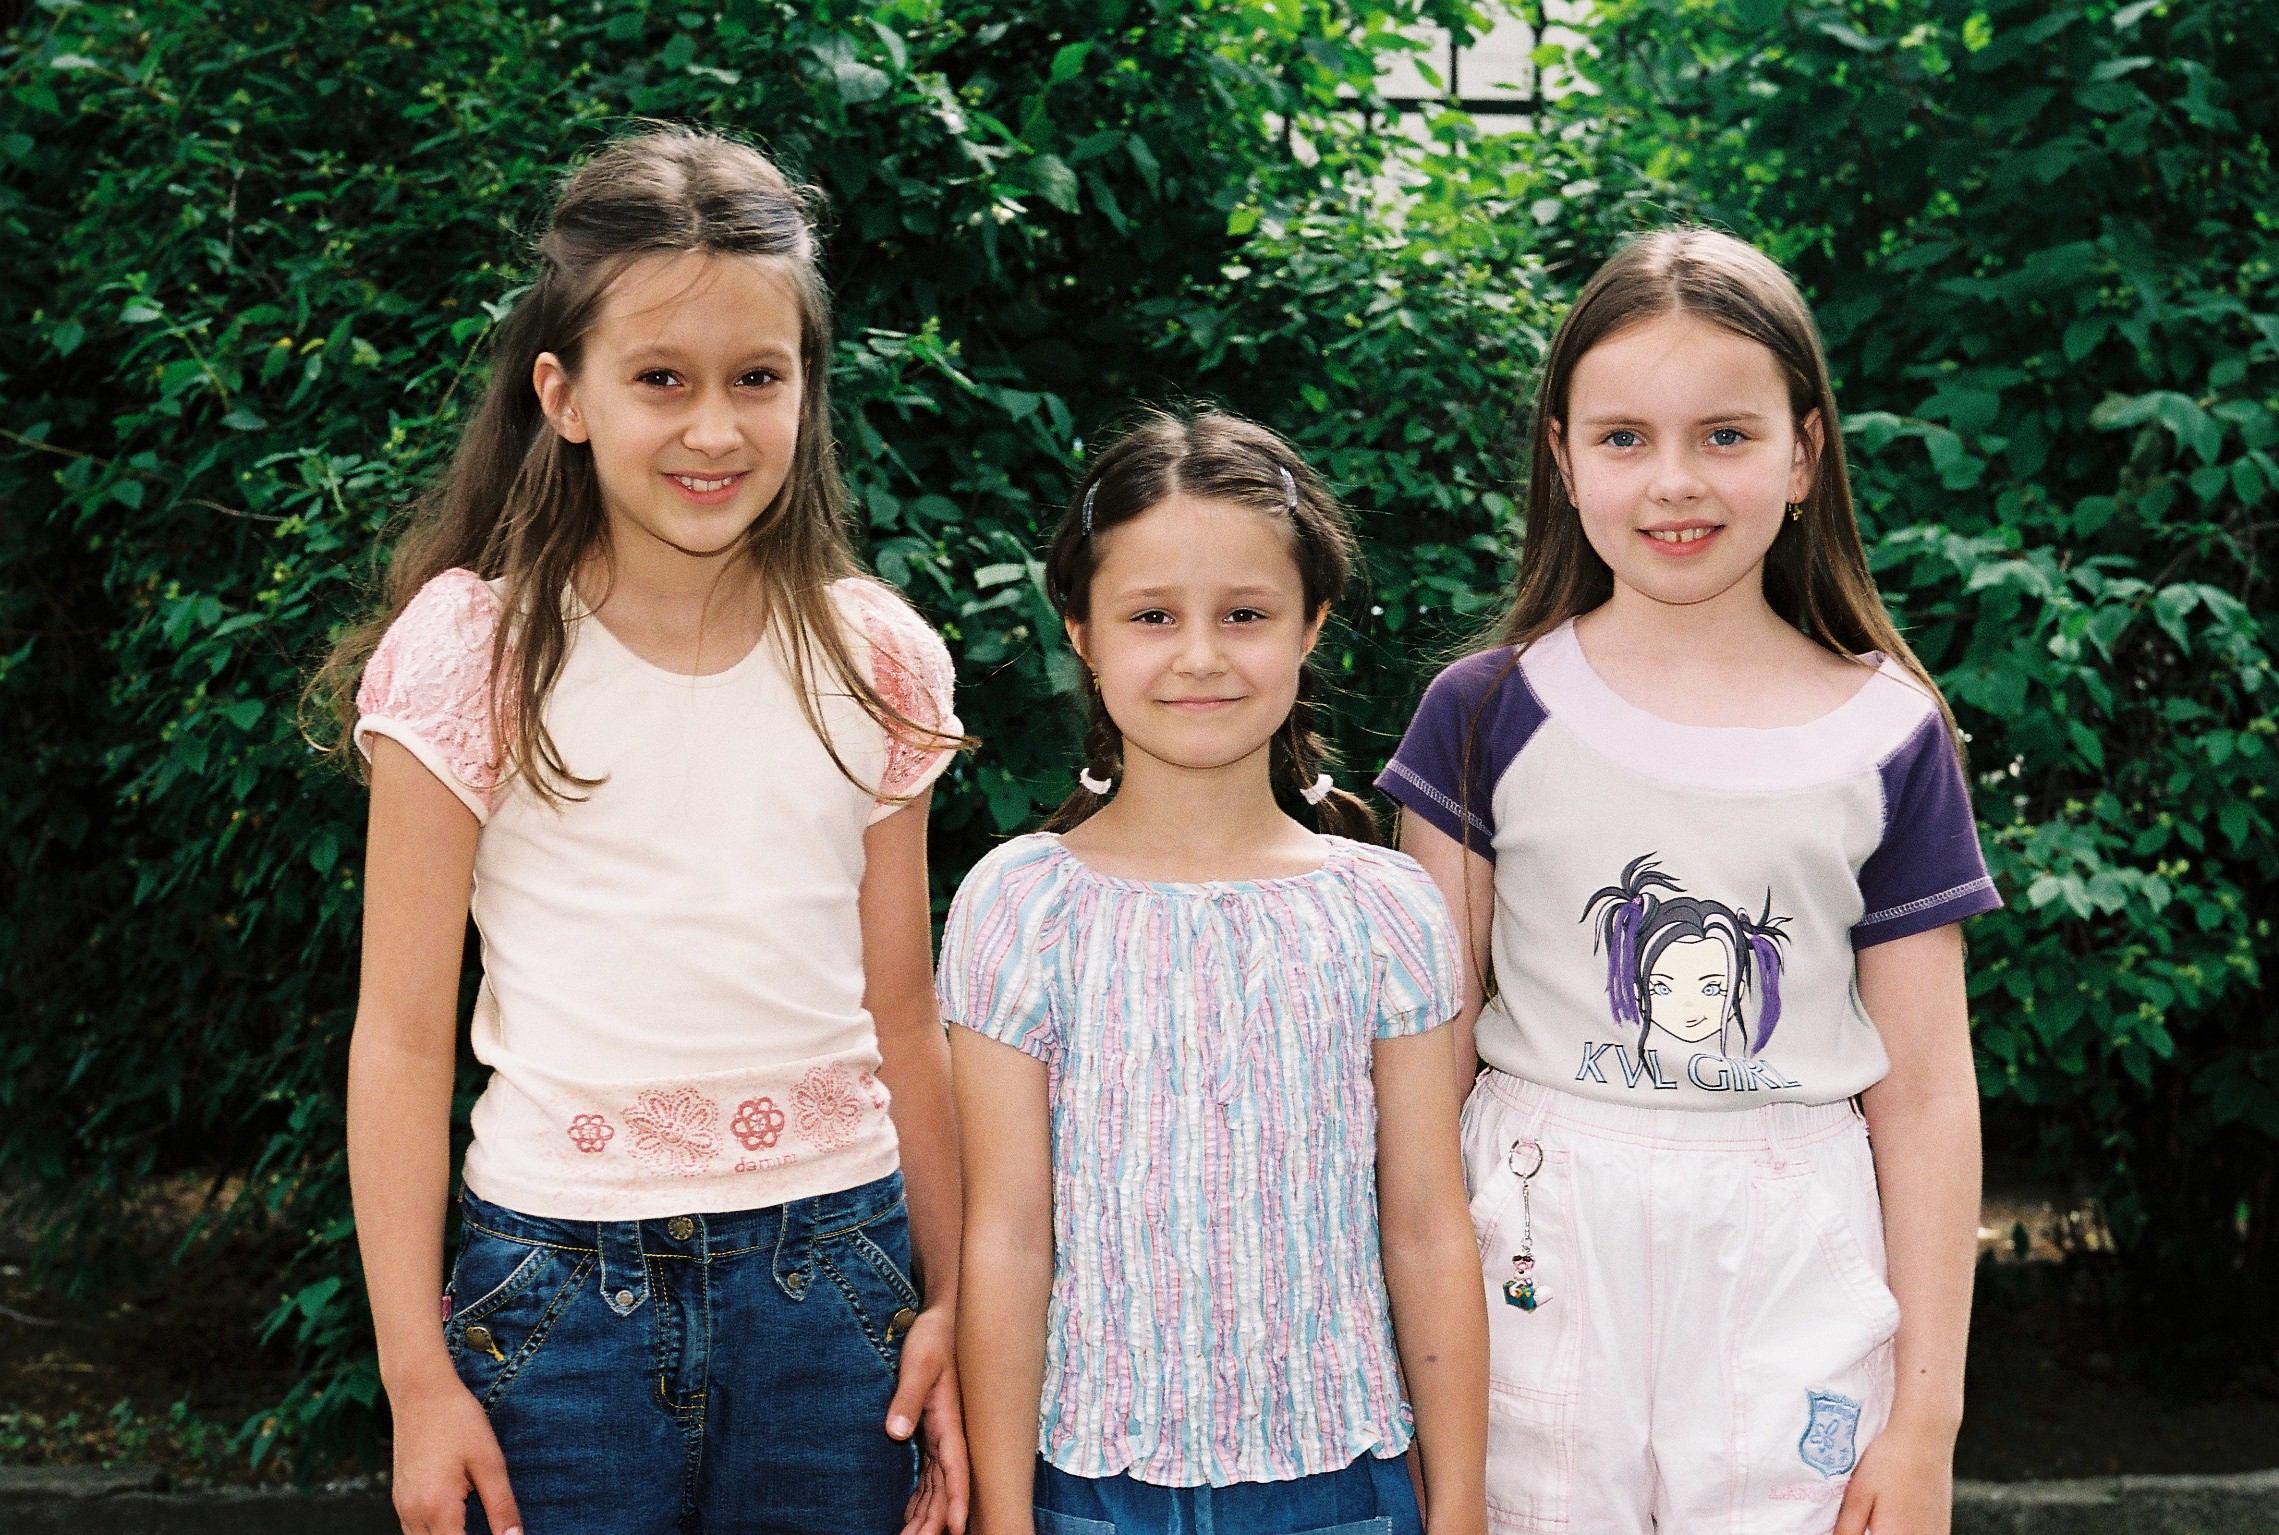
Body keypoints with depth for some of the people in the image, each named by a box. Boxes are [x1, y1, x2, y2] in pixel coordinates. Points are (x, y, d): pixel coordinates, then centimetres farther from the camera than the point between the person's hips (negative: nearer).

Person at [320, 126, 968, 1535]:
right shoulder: (472, 650, -7)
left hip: (832, 1274, 2)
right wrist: (419, 1376, -6)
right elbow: (402, 1034, -5)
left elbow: (904, 1014, 8)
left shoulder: (877, 664, 1)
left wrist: (951, 1304, 7)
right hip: (562, 1290, -2)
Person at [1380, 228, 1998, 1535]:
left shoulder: (1890, 739, 0)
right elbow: (1430, 1041, 3)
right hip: (1538, 1257, 0)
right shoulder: (1489, 714, -1)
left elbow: (1924, 1093, 2)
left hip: (1790, 1272, 0)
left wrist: (1927, 1417, 2)